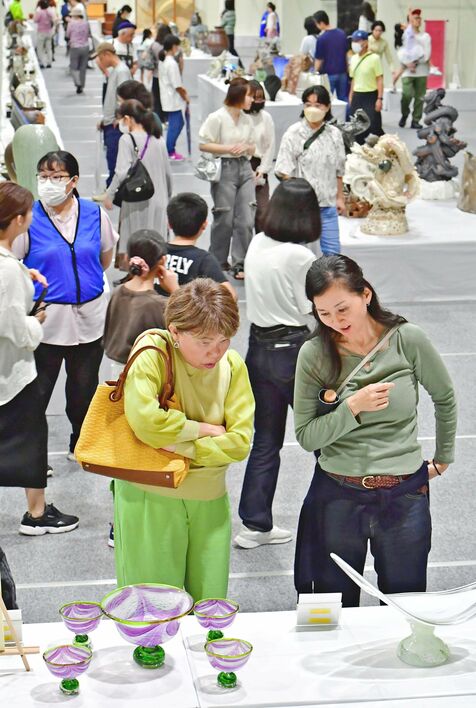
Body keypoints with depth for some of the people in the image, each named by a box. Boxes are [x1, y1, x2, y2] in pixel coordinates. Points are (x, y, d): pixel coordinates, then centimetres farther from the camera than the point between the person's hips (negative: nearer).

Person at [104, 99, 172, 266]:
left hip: (136, 202, -6)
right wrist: (168, 197, 27)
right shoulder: (159, 141, 9)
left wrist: (109, 194, -8)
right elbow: (168, 174, 15)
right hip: (159, 202, 6)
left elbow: (122, 173, -18)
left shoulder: (127, 139, -8)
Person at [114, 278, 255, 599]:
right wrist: (206, 429, -15)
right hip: (150, 497, -4)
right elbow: (145, 420, -28)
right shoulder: (152, 352, -13)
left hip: (209, 500, 4)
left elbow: (240, 441, -7)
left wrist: (180, 448, -17)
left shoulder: (232, 364, 0)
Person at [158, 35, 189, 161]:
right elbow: (177, 86, -19)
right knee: (174, 125, 0)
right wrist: (185, 97, -7)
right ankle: (170, 153, 7)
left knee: (179, 123, 17)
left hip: (167, 98, 10)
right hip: (174, 100, -10)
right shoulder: (172, 63, -21)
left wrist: (181, 89, 9)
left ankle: (170, 149, 21)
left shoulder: (163, 61, 8)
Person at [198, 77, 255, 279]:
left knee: (246, 219, -3)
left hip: (244, 167, 5)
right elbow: (203, 144, -9)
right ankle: (217, 261, 20)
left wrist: (246, 147, -4)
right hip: (225, 169, -5)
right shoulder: (217, 118, -8)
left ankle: (239, 264, 3)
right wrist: (228, 148, -15)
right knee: (225, 219, 2)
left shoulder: (247, 120, 10)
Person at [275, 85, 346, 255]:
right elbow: (285, 172, -8)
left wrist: (340, 197, 15)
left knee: (333, 251, 3)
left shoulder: (334, 134, 7)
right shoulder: (294, 133, -6)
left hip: (327, 204, 4)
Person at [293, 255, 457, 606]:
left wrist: (443, 458, 17)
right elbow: (306, 436, -7)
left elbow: (445, 397, 9)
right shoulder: (315, 355, -8)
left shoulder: (408, 340, -8)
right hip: (337, 495, 0)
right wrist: (353, 407, -20)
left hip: (405, 495, 0)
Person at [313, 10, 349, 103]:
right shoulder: (342, 34, 4)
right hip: (342, 72, 5)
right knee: (343, 99, 10)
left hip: (328, 74, -5)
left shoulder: (321, 38, -14)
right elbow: (346, 54, 12)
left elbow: (319, 60, -10)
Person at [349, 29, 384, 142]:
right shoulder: (353, 58, 9)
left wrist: (380, 98, -15)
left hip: (370, 96, -6)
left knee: (373, 126, -8)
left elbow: (380, 79, -11)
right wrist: (351, 96, 15)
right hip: (357, 96, 6)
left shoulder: (374, 58, -10)